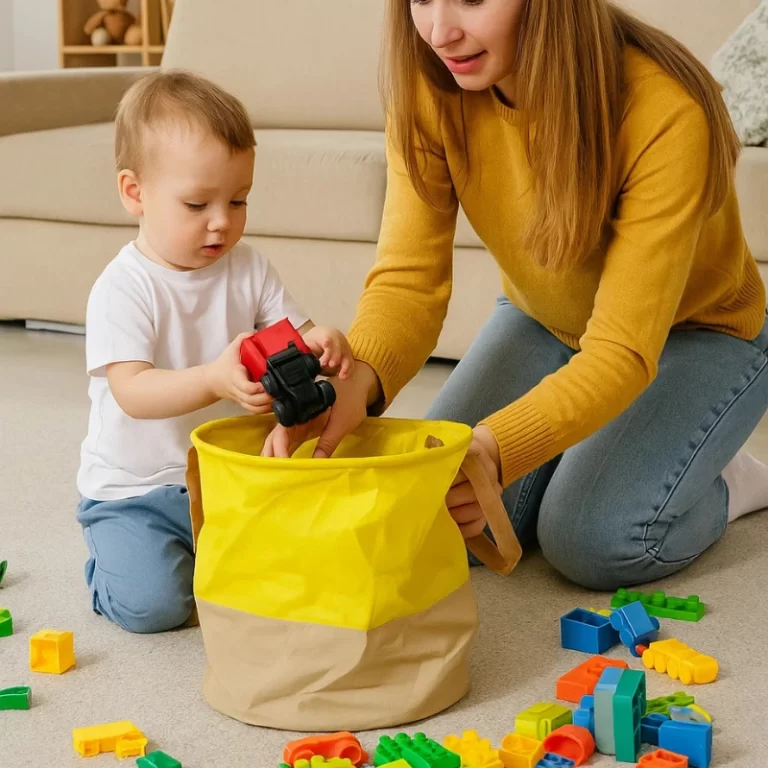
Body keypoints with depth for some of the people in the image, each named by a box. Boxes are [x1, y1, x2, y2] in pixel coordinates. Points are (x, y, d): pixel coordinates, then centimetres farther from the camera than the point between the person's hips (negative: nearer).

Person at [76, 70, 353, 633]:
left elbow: (294, 338, 1)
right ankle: (115, 555, 13)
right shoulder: (123, 288, -17)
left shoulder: (248, 269, 0)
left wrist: (321, 345, -25)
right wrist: (216, 380, -45)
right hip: (134, 489, -4)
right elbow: (132, 392, -27)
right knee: (152, 604, -22)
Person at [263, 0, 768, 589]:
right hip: (543, 321, 4)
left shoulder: (667, 114, -36)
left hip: (694, 329, -4)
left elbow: (623, 352, -38)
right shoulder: (430, 89, -22)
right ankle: (585, 453, 18)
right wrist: (358, 378, -49)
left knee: (594, 541, -24)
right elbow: (409, 277, -26)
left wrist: (496, 447, -55)